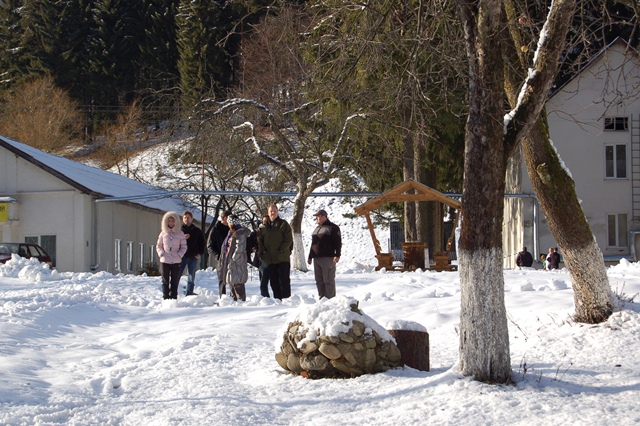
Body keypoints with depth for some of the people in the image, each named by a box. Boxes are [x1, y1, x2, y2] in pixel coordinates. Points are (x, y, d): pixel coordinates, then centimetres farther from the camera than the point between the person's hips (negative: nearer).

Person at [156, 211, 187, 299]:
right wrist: (161, 254, -3)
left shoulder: (180, 233, 4)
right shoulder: (163, 233, 6)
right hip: (164, 261, 1)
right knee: (165, 281, 1)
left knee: (175, 282, 2)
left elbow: (184, 247, 7)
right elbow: (158, 246, 13)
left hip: (176, 261, -1)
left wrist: (179, 255, -7)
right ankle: (166, 298, 3)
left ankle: (174, 298, 4)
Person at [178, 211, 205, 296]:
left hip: (193, 257, 2)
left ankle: (189, 294, 12)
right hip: (181, 257, -2)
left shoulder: (197, 231, 9)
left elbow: (202, 243, 13)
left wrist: (200, 253, 0)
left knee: (191, 278, 6)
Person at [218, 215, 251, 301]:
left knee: (237, 284, -10)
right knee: (231, 284, 12)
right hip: (229, 262, 10)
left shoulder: (240, 234, -12)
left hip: (237, 264, -10)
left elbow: (239, 249, -18)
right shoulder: (232, 233, 18)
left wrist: (232, 260, -19)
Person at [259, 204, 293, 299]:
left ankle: (286, 298, -4)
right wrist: (263, 251, -1)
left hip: (283, 259, -4)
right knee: (273, 281, 7)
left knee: (284, 280, -5)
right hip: (269, 259, 4)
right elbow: (260, 241, 14)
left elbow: (289, 240, -4)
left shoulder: (283, 224, 1)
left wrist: (281, 250, -12)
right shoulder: (263, 226, 13)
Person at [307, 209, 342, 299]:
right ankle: (321, 297, 13)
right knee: (319, 280, 8)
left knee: (328, 280, -9)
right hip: (316, 258, 8)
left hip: (328, 258, -8)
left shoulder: (333, 227, -2)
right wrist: (310, 256, 25)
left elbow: (338, 243, -9)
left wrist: (337, 255, -18)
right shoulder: (317, 228, 22)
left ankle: (330, 299, -7)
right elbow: (313, 244, 28)